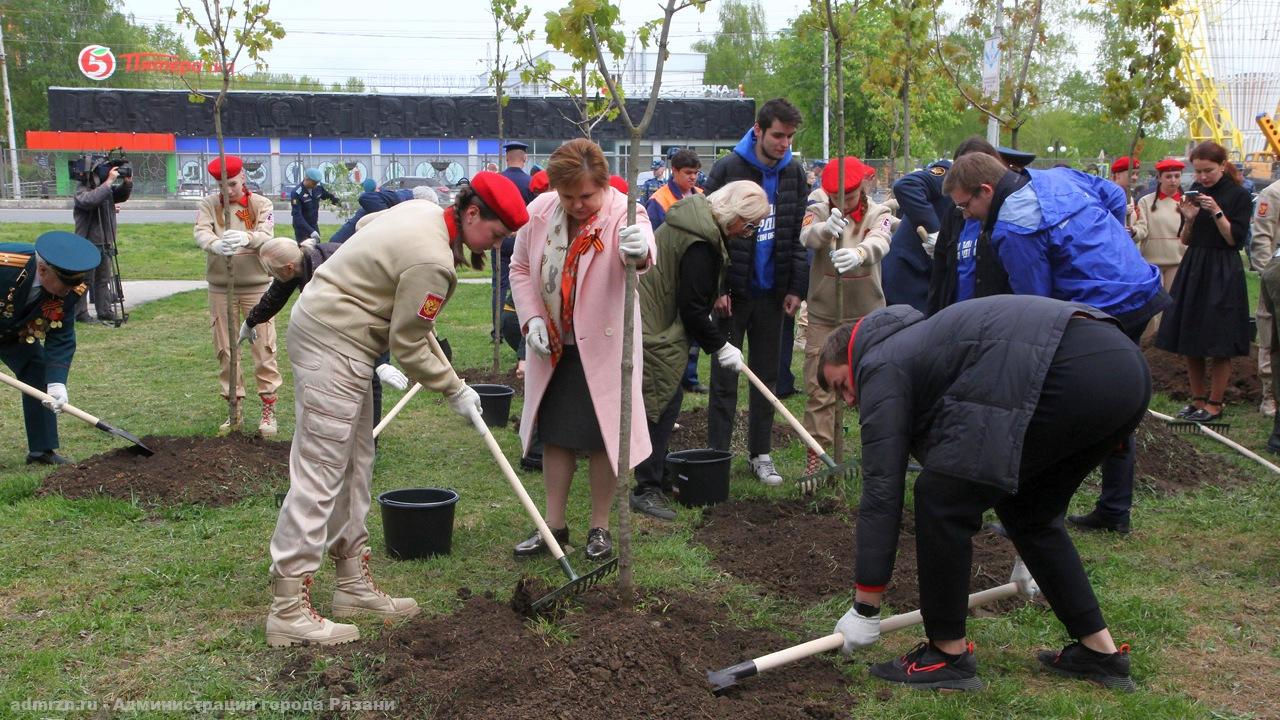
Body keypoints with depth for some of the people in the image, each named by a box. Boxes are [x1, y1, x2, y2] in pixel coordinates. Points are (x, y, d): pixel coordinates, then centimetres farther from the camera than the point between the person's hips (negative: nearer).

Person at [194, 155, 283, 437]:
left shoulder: (261, 204, -1)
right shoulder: (208, 204, 1)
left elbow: (266, 236, -20)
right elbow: (201, 233, -18)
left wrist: (246, 238, -43)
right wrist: (215, 244, -42)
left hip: (256, 284, -2)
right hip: (220, 286, 2)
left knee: (264, 348, -2)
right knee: (225, 349, 8)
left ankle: (268, 411, 7)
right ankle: (235, 410, 19)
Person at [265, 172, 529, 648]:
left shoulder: (424, 212, 6)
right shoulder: (434, 261, -23)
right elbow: (407, 346, -18)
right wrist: (455, 391, -5)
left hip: (325, 323, 11)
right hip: (332, 343, -11)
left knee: (354, 465, 14)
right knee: (320, 472, -10)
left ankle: (354, 583, 23)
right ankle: (289, 610, -6)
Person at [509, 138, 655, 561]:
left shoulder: (623, 213, -18)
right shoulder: (539, 212, -5)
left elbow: (642, 251, -40)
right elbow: (520, 268, 7)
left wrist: (639, 252, -65)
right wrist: (531, 318, -7)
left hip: (604, 346, -4)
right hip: (551, 347, 4)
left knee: (602, 438, 3)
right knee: (555, 435, 13)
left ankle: (599, 528, 20)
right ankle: (554, 525, 27)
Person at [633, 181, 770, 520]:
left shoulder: (696, 215, 10)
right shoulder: (701, 245, -23)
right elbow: (693, 308, -20)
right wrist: (721, 346, -10)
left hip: (653, 319, 11)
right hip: (653, 327, -11)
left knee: (664, 401, 17)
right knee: (664, 400, -7)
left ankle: (657, 476, 28)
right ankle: (647, 489, -2)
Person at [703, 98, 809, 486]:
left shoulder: (794, 173, 4)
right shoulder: (728, 168, -9)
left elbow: (799, 235, 8)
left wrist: (796, 287, 2)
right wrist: (716, 288, -12)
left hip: (771, 293, 4)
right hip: (733, 292, -4)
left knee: (766, 375, 11)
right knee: (725, 377, 2)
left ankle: (760, 454, 21)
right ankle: (716, 455, 10)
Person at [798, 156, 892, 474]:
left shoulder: (878, 214, -4)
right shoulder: (820, 208, -1)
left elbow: (879, 243, -27)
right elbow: (807, 236, -23)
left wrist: (858, 253, -51)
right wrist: (826, 227, -48)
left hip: (867, 315, 0)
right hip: (823, 314, 0)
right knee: (819, 387, 0)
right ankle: (817, 453, 9)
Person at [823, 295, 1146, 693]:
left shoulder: (881, 366, 9)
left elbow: (881, 492, 5)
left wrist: (863, 610, 12)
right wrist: (1033, 561, 56)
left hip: (1068, 375, -10)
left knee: (942, 497, 2)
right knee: (1027, 509, 25)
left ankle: (948, 654, 14)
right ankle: (1099, 650, 29)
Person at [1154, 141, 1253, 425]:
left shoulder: (1239, 195, -6)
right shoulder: (1195, 191, 7)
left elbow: (1235, 239, -11)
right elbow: (1185, 240, 9)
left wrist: (1217, 212, -20)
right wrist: (1189, 219, -10)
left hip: (1223, 274, -5)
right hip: (1193, 270, 5)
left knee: (1219, 346, -1)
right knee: (1190, 343, 8)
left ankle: (1214, 404, 9)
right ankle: (1197, 399, 20)